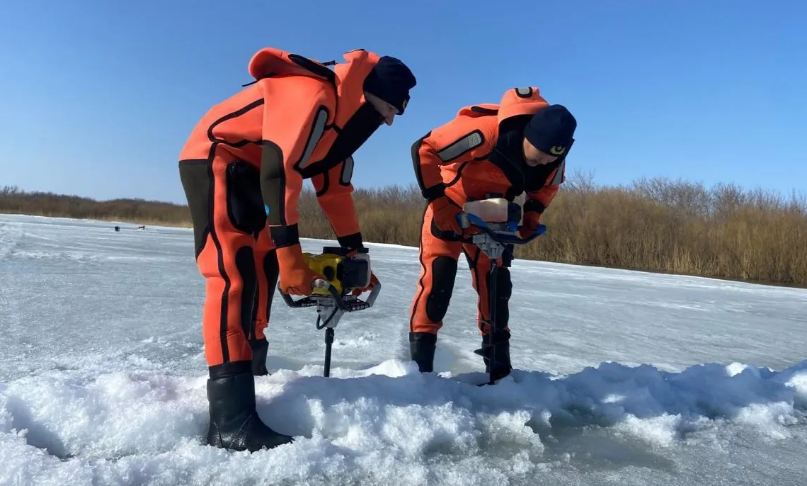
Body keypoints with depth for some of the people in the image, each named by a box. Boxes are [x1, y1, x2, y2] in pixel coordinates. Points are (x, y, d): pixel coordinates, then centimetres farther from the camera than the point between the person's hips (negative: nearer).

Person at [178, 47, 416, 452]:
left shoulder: (344, 113, 9)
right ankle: (230, 421, -27)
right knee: (234, 273, -22)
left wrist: (357, 257, 11)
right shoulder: (314, 95, -23)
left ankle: (251, 368, 30)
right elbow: (278, 169, -30)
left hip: (248, 172, 11)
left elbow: (335, 187, 12)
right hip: (214, 161, -11)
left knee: (263, 269, 15)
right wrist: (290, 254, -30)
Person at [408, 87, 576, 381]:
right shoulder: (485, 132, -36)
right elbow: (424, 149, -28)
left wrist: (532, 216, -4)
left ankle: (498, 365, 17)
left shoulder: (553, 156, -15)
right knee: (437, 277, -14)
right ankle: (419, 360, -5)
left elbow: (547, 184, 10)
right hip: (451, 207, -5)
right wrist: (438, 201, -29)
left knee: (496, 284, 3)